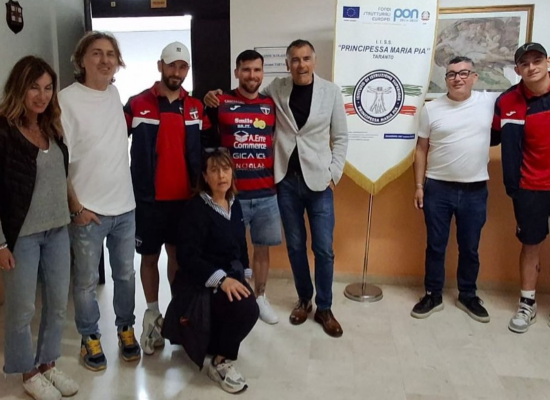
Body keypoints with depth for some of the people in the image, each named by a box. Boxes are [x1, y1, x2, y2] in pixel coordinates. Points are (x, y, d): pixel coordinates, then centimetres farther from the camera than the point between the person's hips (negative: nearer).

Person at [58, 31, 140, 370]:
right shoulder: (67, 100, -12)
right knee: (87, 281, 9)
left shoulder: (115, 94, 6)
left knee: (126, 275, 16)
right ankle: (90, 338, 29)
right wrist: (76, 207, -12)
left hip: (125, 206, 5)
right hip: (88, 210, -5)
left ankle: (126, 329, 35)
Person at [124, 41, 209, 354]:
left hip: (185, 197, 2)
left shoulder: (196, 108, 4)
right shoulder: (137, 105, -4)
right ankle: (152, 316, 24)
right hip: (148, 198, -2)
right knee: (150, 257, 9)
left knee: (179, 254, 13)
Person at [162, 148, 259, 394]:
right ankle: (220, 363, -4)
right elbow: (187, 256, -22)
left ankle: (216, 339, 21)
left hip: (231, 276, 8)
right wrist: (220, 279, -30)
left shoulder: (234, 204, 9)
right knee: (247, 310, -28)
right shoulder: (196, 209, -15)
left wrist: (244, 275, 11)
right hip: (200, 283, -8)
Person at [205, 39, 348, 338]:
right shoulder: (276, 89, 1)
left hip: (318, 181, -1)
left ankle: (324, 308, 19)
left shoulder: (331, 92, -2)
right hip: (286, 180, 2)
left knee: (323, 248, 2)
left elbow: (340, 138, 3)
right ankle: (304, 300, 30)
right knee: (295, 245, 11)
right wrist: (216, 97, -5)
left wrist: (333, 174, -4)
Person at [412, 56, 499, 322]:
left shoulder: (489, 101, 1)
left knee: (470, 248, 13)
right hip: (437, 188, -1)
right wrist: (419, 186, 0)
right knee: (435, 246, 9)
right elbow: (422, 149, 3)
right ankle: (433, 296, 24)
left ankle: (468, 296, 31)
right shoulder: (431, 108, -1)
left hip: (475, 191, 1)